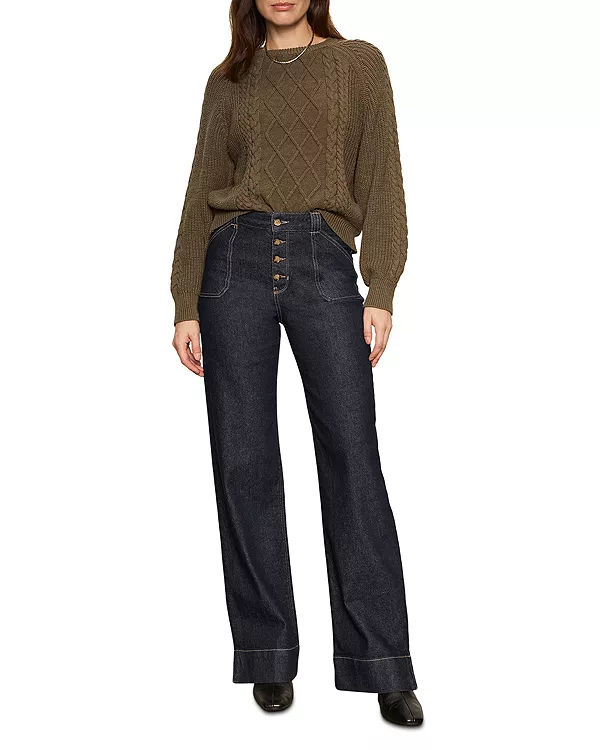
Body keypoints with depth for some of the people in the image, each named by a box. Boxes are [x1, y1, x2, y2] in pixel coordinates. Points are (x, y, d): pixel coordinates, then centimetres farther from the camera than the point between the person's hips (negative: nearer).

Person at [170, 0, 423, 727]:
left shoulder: (358, 63, 13)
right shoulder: (229, 81, 18)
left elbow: (381, 181, 5)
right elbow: (202, 193, 14)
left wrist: (381, 292, -6)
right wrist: (185, 305, 4)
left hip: (324, 262, -2)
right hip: (237, 259, 2)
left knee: (352, 454, -8)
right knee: (243, 459, -1)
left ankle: (382, 665, -2)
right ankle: (268, 655, 10)